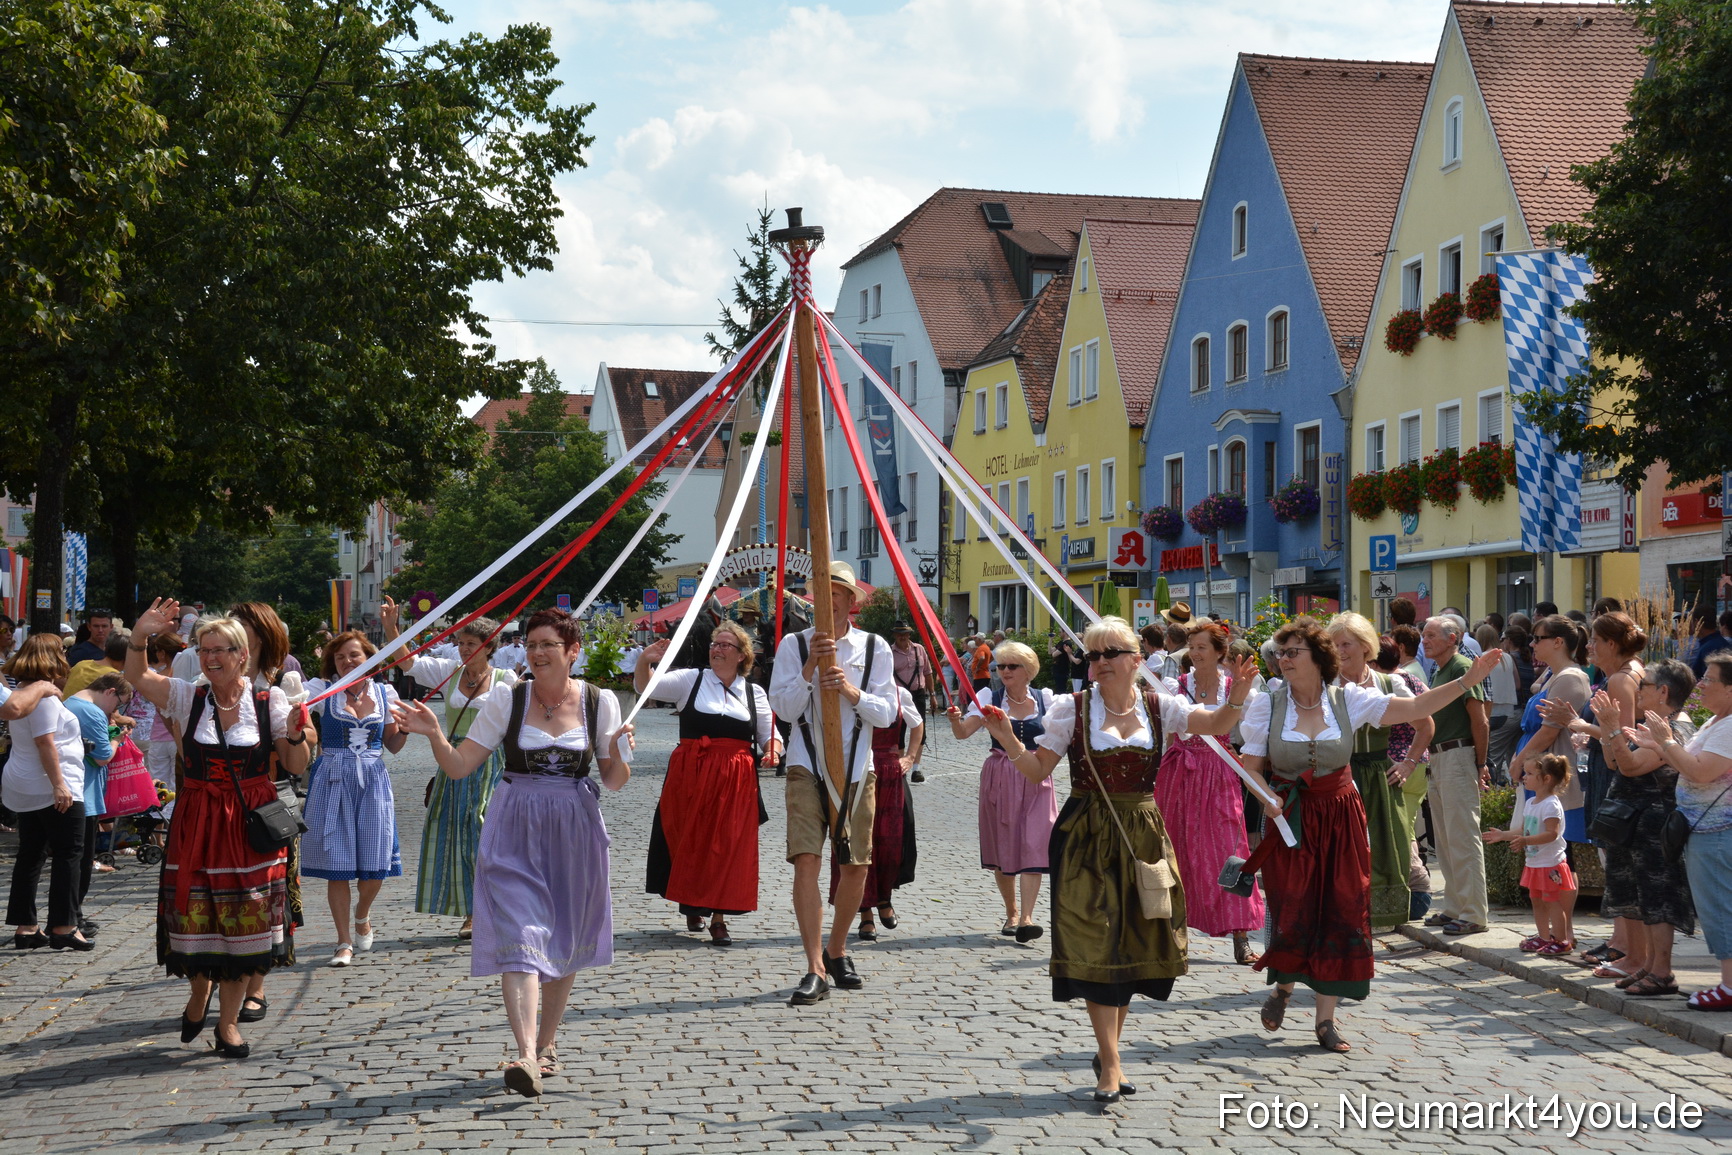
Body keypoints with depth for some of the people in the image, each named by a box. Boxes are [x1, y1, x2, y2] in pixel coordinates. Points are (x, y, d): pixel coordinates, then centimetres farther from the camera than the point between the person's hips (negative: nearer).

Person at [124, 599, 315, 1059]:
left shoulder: (270, 701, 0)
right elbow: (136, 676, -6)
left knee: (243, 923, 3)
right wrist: (140, 635, -21)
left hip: (250, 823, -1)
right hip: (196, 823, 1)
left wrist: (297, 734, -15)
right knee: (196, 915, 2)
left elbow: (296, 767, 3)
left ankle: (228, 1022, 17)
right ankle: (199, 992, 33)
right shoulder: (187, 698, 3)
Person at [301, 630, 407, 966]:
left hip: (373, 781, 2)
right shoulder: (321, 689, 0)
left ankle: (362, 913, 34)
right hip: (331, 781, -2)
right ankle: (344, 943, 12)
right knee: (336, 865, 0)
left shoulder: (385, 694, 7)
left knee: (375, 867, 1)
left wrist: (405, 729, -3)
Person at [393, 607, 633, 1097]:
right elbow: (460, 766, -3)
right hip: (514, 830, -2)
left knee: (565, 940, 12)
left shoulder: (600, 702, 0)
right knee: (520, 935, -14)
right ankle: (527, 1056, -23)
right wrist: (434, 734, -20)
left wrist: (617, 754, -16)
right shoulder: (506, 701, -2)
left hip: (574, 831, 2)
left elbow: (614, 782, 4)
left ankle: (547, 1041, 30)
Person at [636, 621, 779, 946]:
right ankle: (692, 907, 24)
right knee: (690, 842, 4)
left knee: (728, 846, -1)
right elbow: (645, 686, -4)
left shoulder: (755, 693, 9)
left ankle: (718, 918, 7)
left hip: (736, 782, 1)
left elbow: (769, 735, 15)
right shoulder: (690, 680, 4)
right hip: (689, 776, -1)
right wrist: (645, 662, -24)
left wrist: (772, 750, -7)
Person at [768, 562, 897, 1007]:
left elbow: (887, 712, 1)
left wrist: (852, 690, -16)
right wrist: (811, 667, -17)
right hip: (808, 766, -2)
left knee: (857, 866, 6)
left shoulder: (874, 648, 7)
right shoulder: (794, 645, 4)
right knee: (806, 860, -15)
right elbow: (784, 707, -5)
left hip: (857, 768, 2)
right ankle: (815, 969, -14)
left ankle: (837, 952, 27)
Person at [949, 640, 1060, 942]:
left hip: (1035, 779, 0)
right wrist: (956, 720, -32)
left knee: (1033, 846, -10)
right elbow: (964, 732, -11)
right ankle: (1011, 913, 24)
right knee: (1003, 848, 7)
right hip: (999, 778, 0)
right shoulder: (991, 699, 0)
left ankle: (1026, 919, -12)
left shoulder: (1045, 699, 3)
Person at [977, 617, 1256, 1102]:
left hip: (1143, 835, 3)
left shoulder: (1158, 706, 4)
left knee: (1135, 941, 8)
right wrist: (1008, 740, -18)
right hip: (1087, 838, -3)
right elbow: (1038, 770, -1)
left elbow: (1216, 725, 6)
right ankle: (1111, 1065, -1)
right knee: (1096, 943, -6)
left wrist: (1235, 697, -14)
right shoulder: (1072, 708, -2)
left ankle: (1108, 1047, 27)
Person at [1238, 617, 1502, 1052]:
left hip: (1340, 819, 2)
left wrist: (1467, 681, -8)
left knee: (1341, 914, 0)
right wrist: (1265, 798, -20)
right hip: (1290, 820, -2)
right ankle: (1283, 987, 24)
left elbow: (1414, 708, -1)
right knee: (1293, 913, -8)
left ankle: (1326, 1017, 11)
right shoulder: (1267, 705, -3)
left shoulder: (1348, 701, -1)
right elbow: (1251, 768, 0)